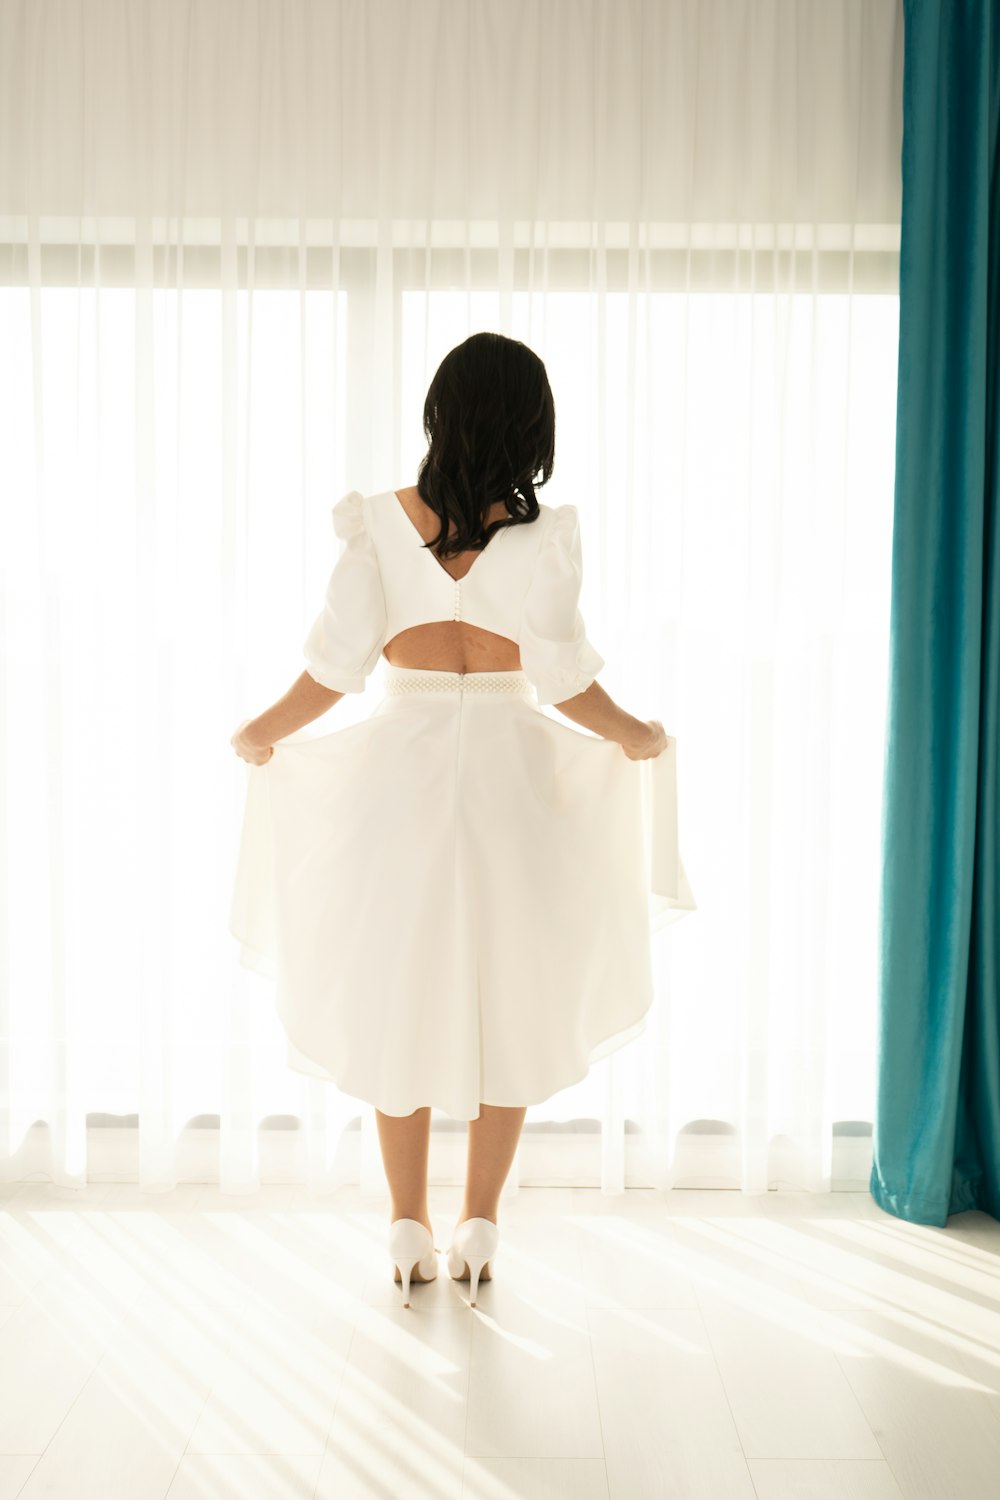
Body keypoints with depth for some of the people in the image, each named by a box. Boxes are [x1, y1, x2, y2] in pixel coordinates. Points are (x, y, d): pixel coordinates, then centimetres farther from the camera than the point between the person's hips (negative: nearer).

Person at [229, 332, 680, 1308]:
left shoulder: (378, 524, -3)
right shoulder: (542, 533, -6)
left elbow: (334, 667, -5)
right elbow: (564, 678, -8)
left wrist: (263, 734, 13)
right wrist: (636, 737, 10)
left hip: (398, 771, 1)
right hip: (513, 774, -1)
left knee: (399, 998, 13)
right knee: (506, 1001, 12)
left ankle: (410, 1232, 21)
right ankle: (479, 1231, 20)